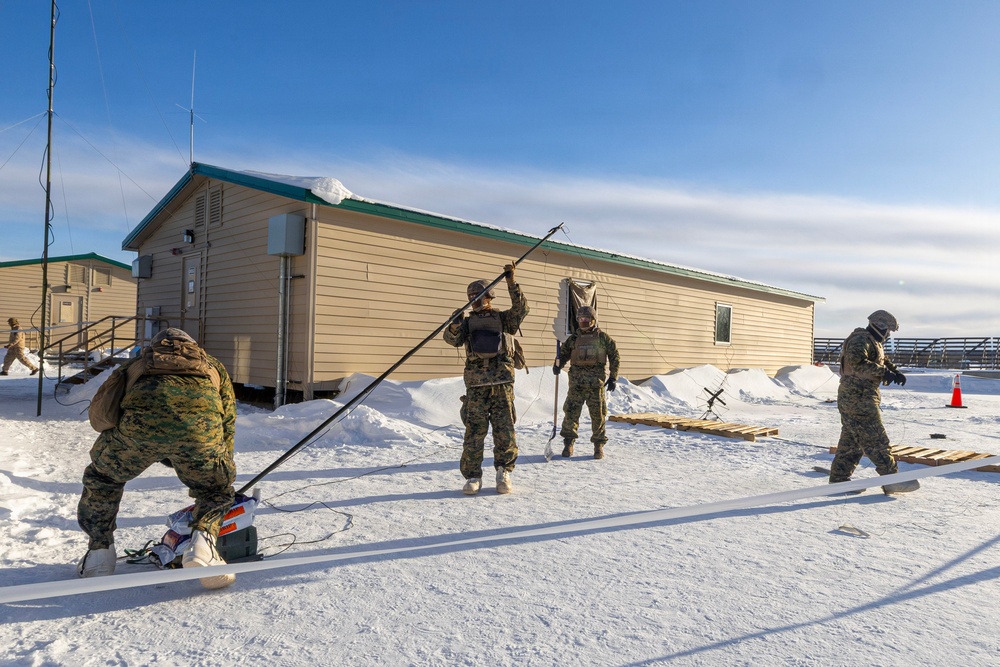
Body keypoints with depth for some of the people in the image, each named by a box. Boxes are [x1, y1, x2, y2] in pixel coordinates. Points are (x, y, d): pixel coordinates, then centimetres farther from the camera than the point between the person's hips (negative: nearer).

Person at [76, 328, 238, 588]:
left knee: (102, 477, 33)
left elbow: (99, 413, 29)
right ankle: (203, 541, 5)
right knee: (216, 489, 28)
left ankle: (99, 553, 35)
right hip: (201, 425, 0)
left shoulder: (137, 364, 40)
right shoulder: (213, 365, 39)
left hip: (141, 420, 1)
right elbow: (227, 429, 36)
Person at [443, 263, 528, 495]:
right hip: (476, 382, 1)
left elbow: (521, 309, -5)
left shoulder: (503, 318, 13)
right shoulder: (468, 321, 16)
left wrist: (511, 282, -10)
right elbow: (452, 339, 0)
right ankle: (473, 476, 6)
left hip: (502, 381, -1)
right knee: (474, 430, -2)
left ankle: (504, 472, 14)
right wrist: (455, 324, -21)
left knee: (504, 428, 0)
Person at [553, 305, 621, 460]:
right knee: (571, 412, -1)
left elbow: (615, 356, 8)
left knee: (598, 415, 3)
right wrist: (557, 365, -6)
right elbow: (563, 353, 16)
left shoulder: (603, 338, 4)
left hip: (597, 383, -1)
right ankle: (568, 442, 14)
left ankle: (599, 444, 16)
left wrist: (613, 377, 4)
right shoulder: (574, 338, 9)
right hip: (576, 383, 2)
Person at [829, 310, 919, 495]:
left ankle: (838, 479, 16)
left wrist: (895, 372, 6)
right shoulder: (861, 339, -12)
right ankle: (891, 480, -3)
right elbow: (857, 362, -28)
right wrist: (883, 372, -27)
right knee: (876, 439, -7)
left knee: (851, 440, 12)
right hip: (858, 398, -11)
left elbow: (883, 362, 26)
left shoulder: (873, 343, 23)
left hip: (857, 398, 11)